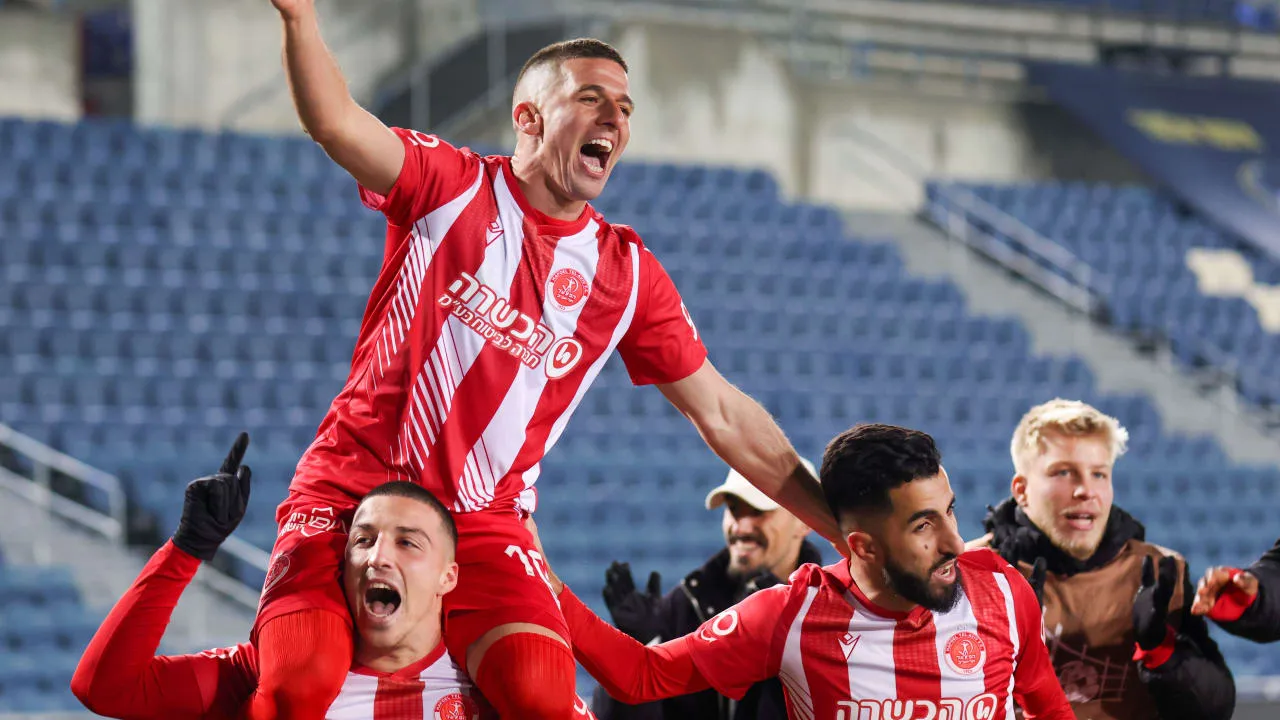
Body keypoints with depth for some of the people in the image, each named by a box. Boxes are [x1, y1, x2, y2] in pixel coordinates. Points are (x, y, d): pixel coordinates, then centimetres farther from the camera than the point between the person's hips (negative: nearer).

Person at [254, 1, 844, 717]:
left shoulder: (626, 270, 8)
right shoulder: (452, 186, 1)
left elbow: (727, 418, 11)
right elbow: (334, 122, -17)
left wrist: (854, 529, 7)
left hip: (483, 521, 2)